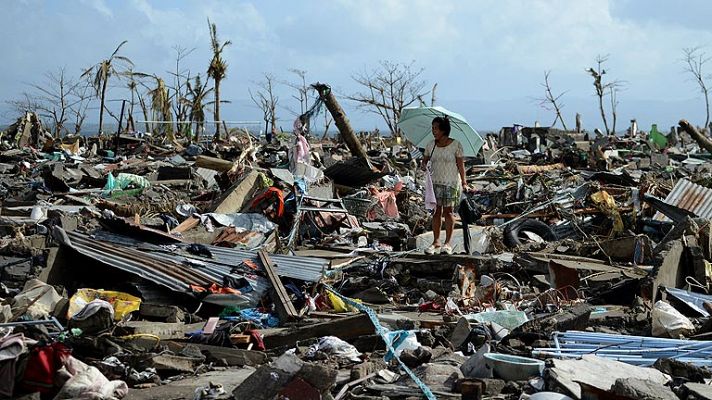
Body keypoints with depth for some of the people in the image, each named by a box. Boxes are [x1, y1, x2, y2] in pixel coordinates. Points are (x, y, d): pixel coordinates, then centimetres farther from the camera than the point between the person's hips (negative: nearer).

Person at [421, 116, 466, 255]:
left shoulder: (456, 145, -6)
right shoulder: (431, 145, 5)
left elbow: (460, 164, -4)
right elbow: (425, 159, 16)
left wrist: (463, 182, -6)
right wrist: (424, 165, -8)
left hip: (451, 182, -3)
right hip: (435, 182, 4)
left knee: (448, 211, -2)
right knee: (436, 211, 3)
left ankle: (448, 243, 3)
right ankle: (436, 242, 7)